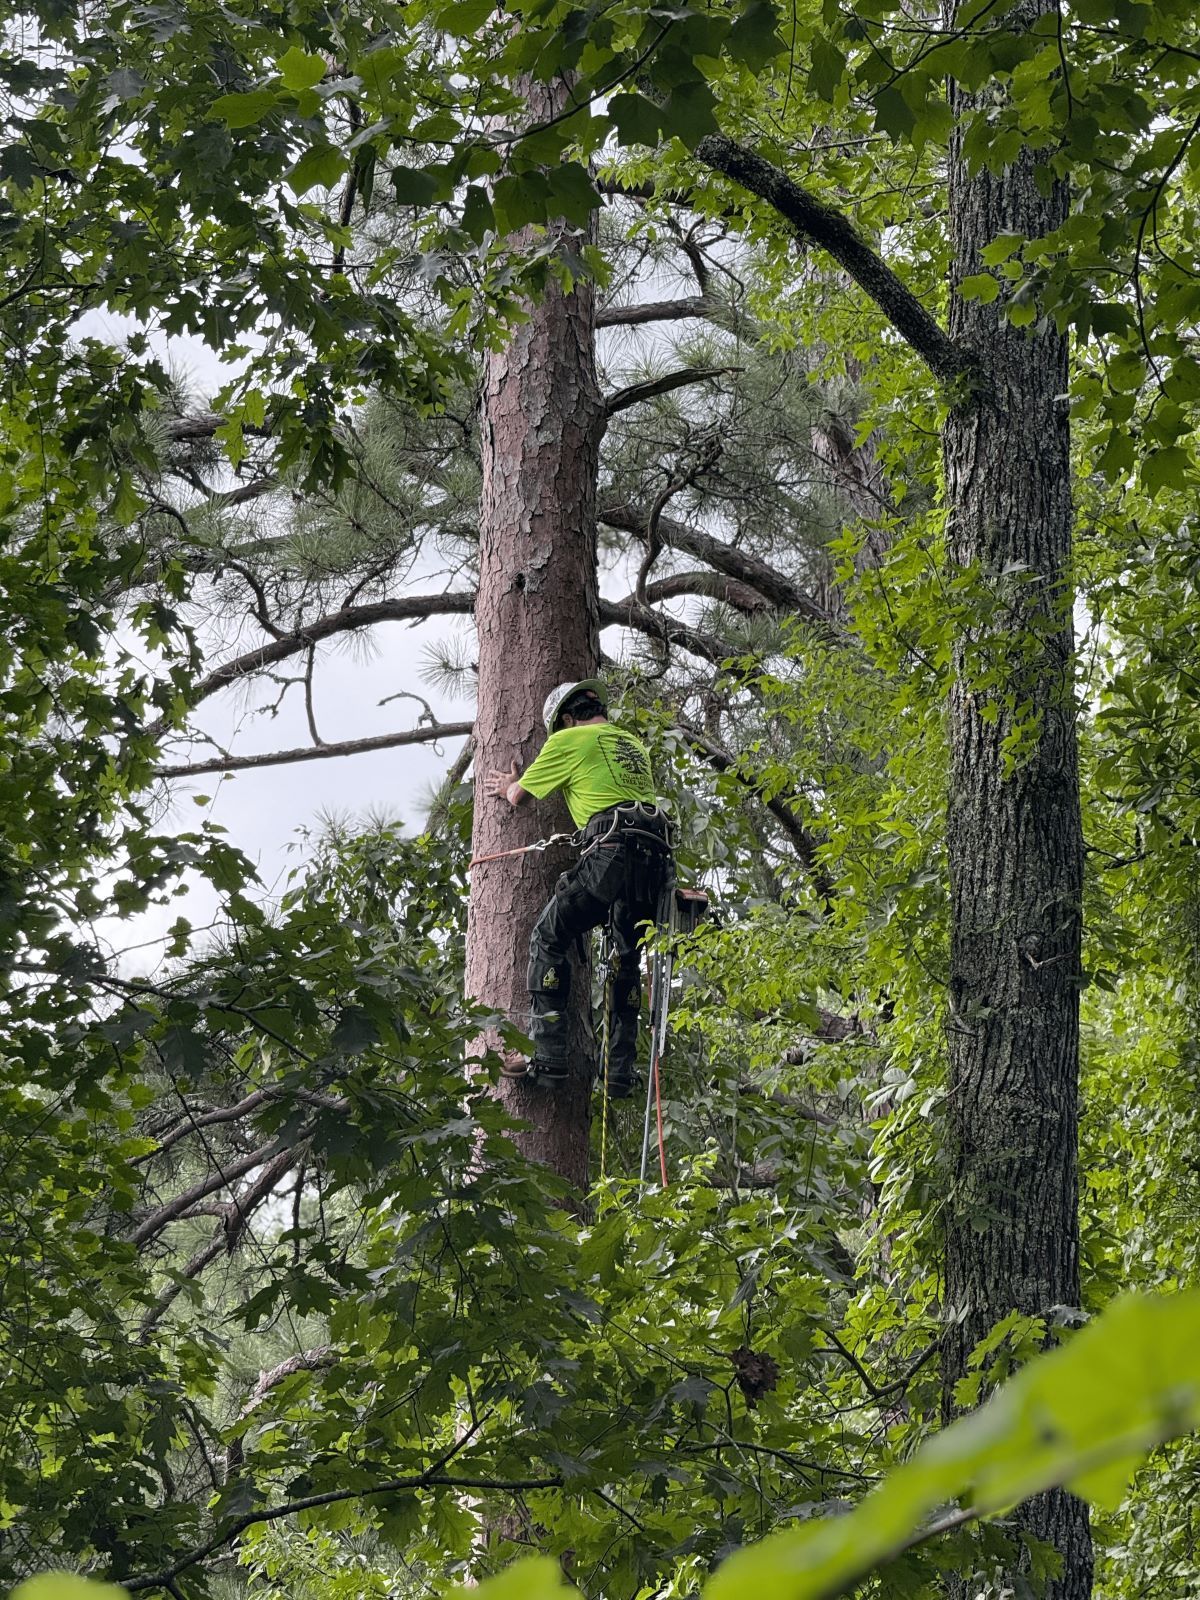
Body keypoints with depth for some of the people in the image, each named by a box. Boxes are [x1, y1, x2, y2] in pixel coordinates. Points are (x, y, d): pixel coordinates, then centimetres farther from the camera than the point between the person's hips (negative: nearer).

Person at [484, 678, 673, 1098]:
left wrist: (510, 786, 45)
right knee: (627, 957, 16)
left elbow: (518, 796, 20)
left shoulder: (568, 740, 10)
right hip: (658, 855, 6)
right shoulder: (634, 746, 30)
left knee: (549, 938, 5)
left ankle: (547, 1054, -4)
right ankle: (620, 1071, 10)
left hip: (612, 849, -6)